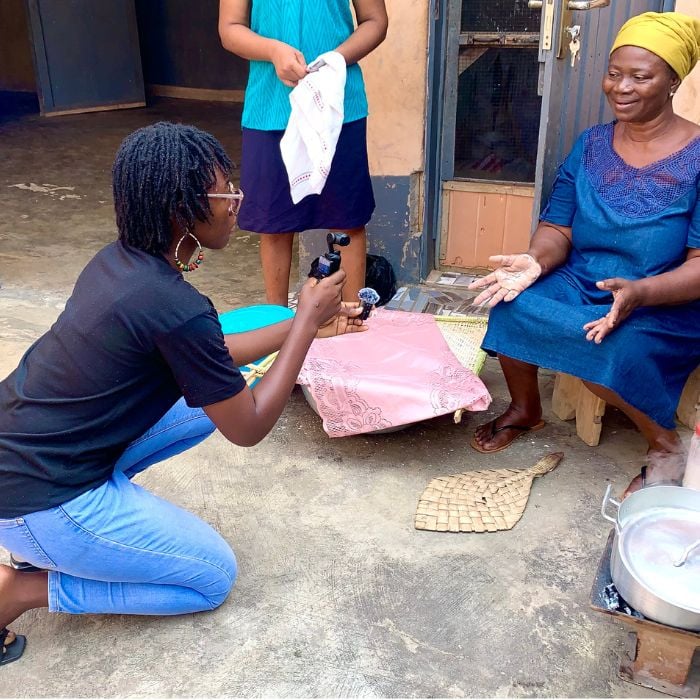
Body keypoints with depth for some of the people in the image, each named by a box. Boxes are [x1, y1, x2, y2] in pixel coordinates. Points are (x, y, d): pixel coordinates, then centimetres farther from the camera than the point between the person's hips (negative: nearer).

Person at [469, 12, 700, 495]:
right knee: (511, 303, -24)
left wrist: (640, 292, -34)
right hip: (579, 287, 5)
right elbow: (558, 228, 4)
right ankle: (525, 410, 4)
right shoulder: (591, 145, 6)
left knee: (615, 349, -36)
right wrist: (536, 262, -19)